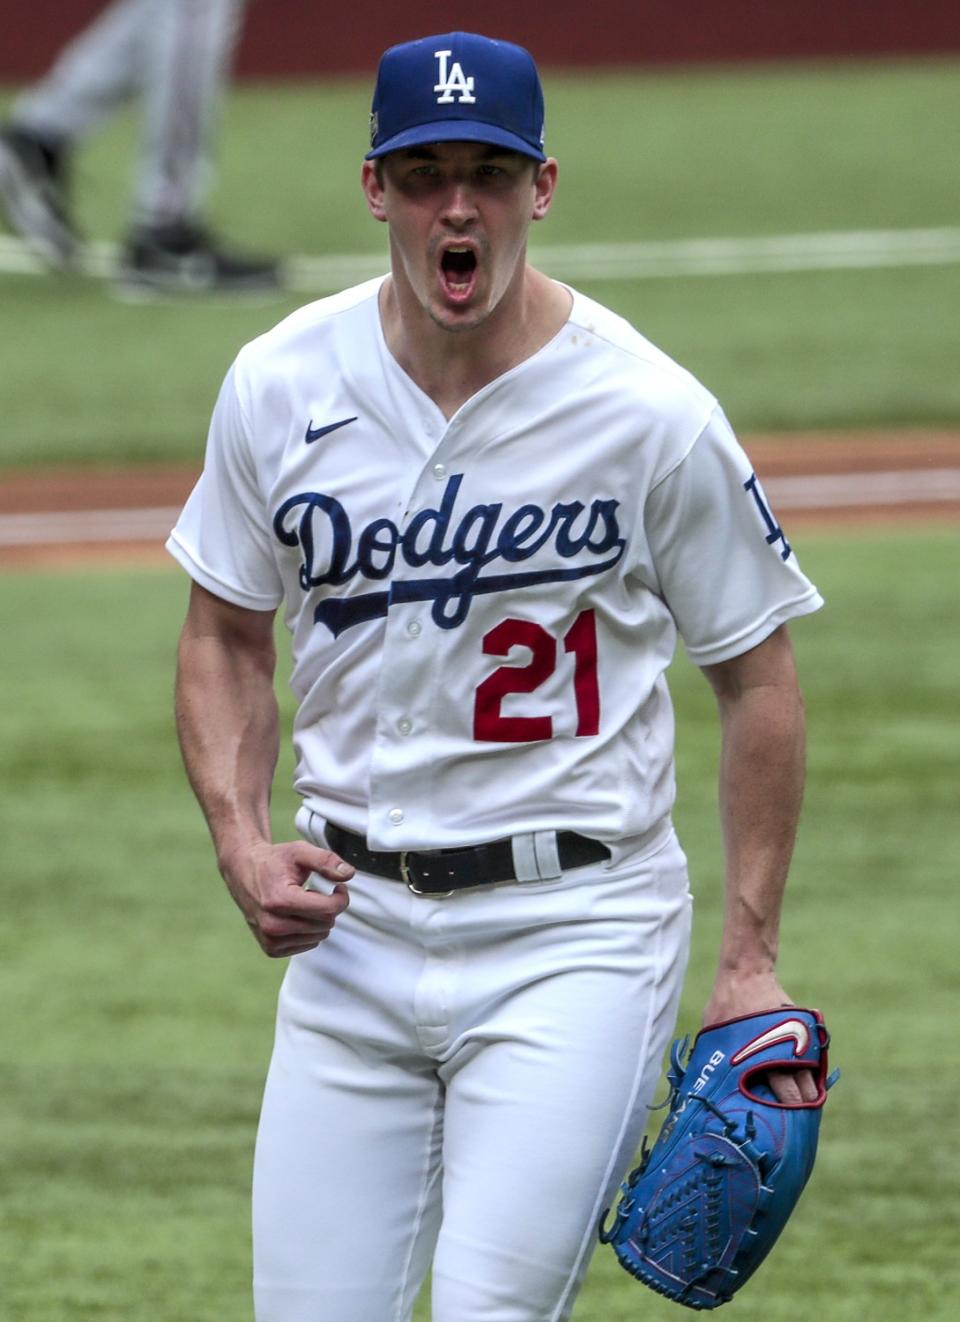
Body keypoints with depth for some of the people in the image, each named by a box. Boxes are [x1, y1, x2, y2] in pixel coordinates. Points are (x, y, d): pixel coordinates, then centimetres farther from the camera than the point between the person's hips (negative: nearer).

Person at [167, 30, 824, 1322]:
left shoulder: (650, 414, -8)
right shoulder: (280, 388, 1)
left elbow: (758, 678, 0)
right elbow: (225, 639, 14)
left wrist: (752, 959, -4)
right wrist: (243, 845, -4)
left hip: (575, 935, -4)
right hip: (350, 926, 4)